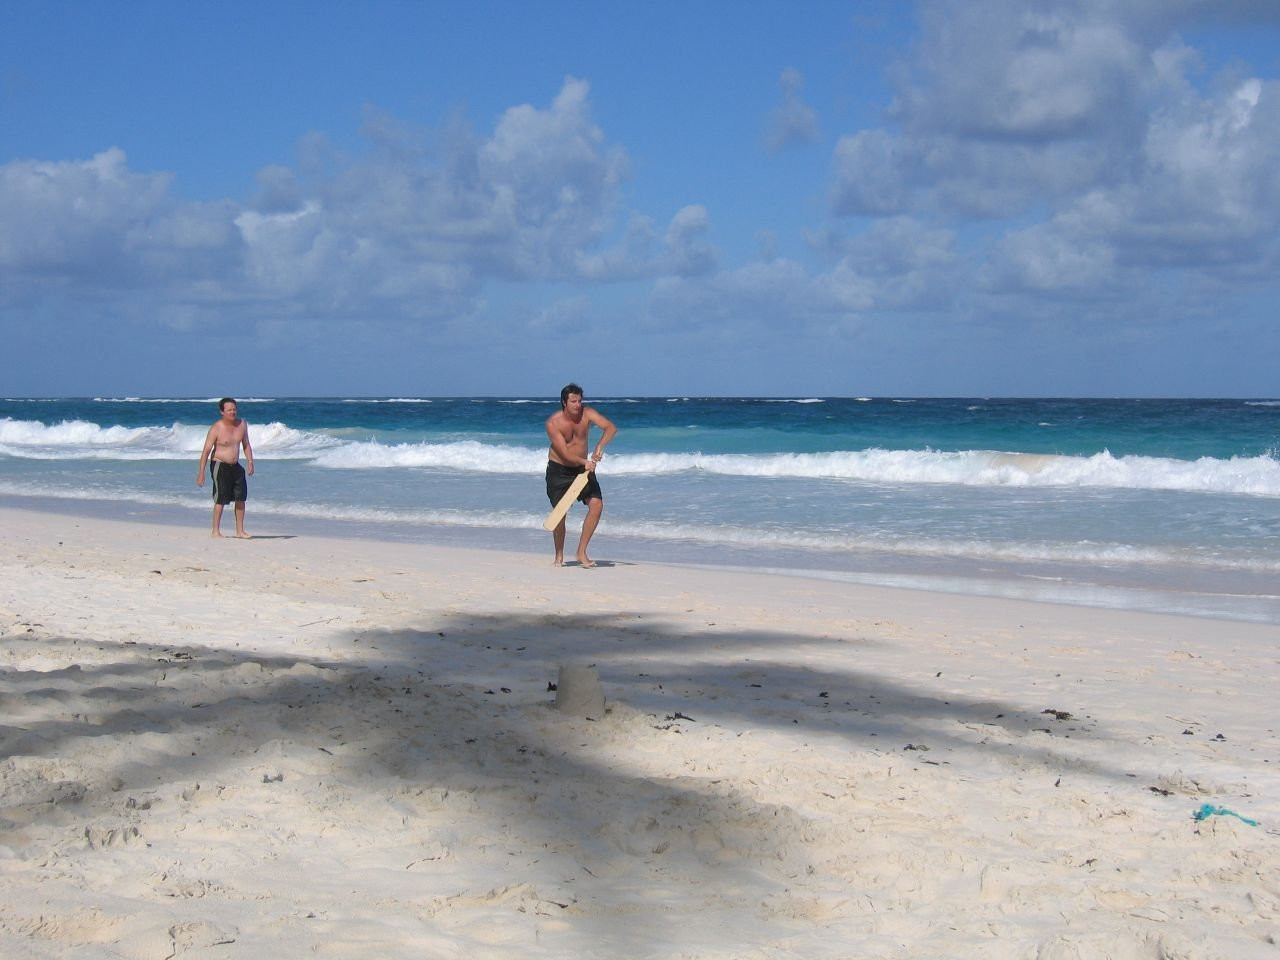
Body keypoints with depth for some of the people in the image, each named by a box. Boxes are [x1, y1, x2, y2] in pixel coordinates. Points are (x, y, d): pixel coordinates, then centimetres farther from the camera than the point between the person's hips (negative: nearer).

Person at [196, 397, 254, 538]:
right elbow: (206, 451, -14)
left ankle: (240, 530, 16)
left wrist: (250, 462, 0)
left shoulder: (242, 424, 2)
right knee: (221, 499, -6)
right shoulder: (216, 429, -14)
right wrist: (201, 473, -16)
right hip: (219, 465, -6)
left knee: (241, 497, 7)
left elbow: (246, 445, 13)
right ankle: (216, 531, 3)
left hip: (235, 466, 6)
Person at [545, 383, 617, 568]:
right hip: (559, 470, -3)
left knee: (597, 504, -11)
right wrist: (585, 462, -40)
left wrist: (600, 446, -40)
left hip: (582, 468, 3)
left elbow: (611, 428, -23)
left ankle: (581, 553, -2)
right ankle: (559, 556, 15)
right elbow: (564, 453, -25)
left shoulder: (587, 413, -11)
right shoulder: (553, 423, -19)